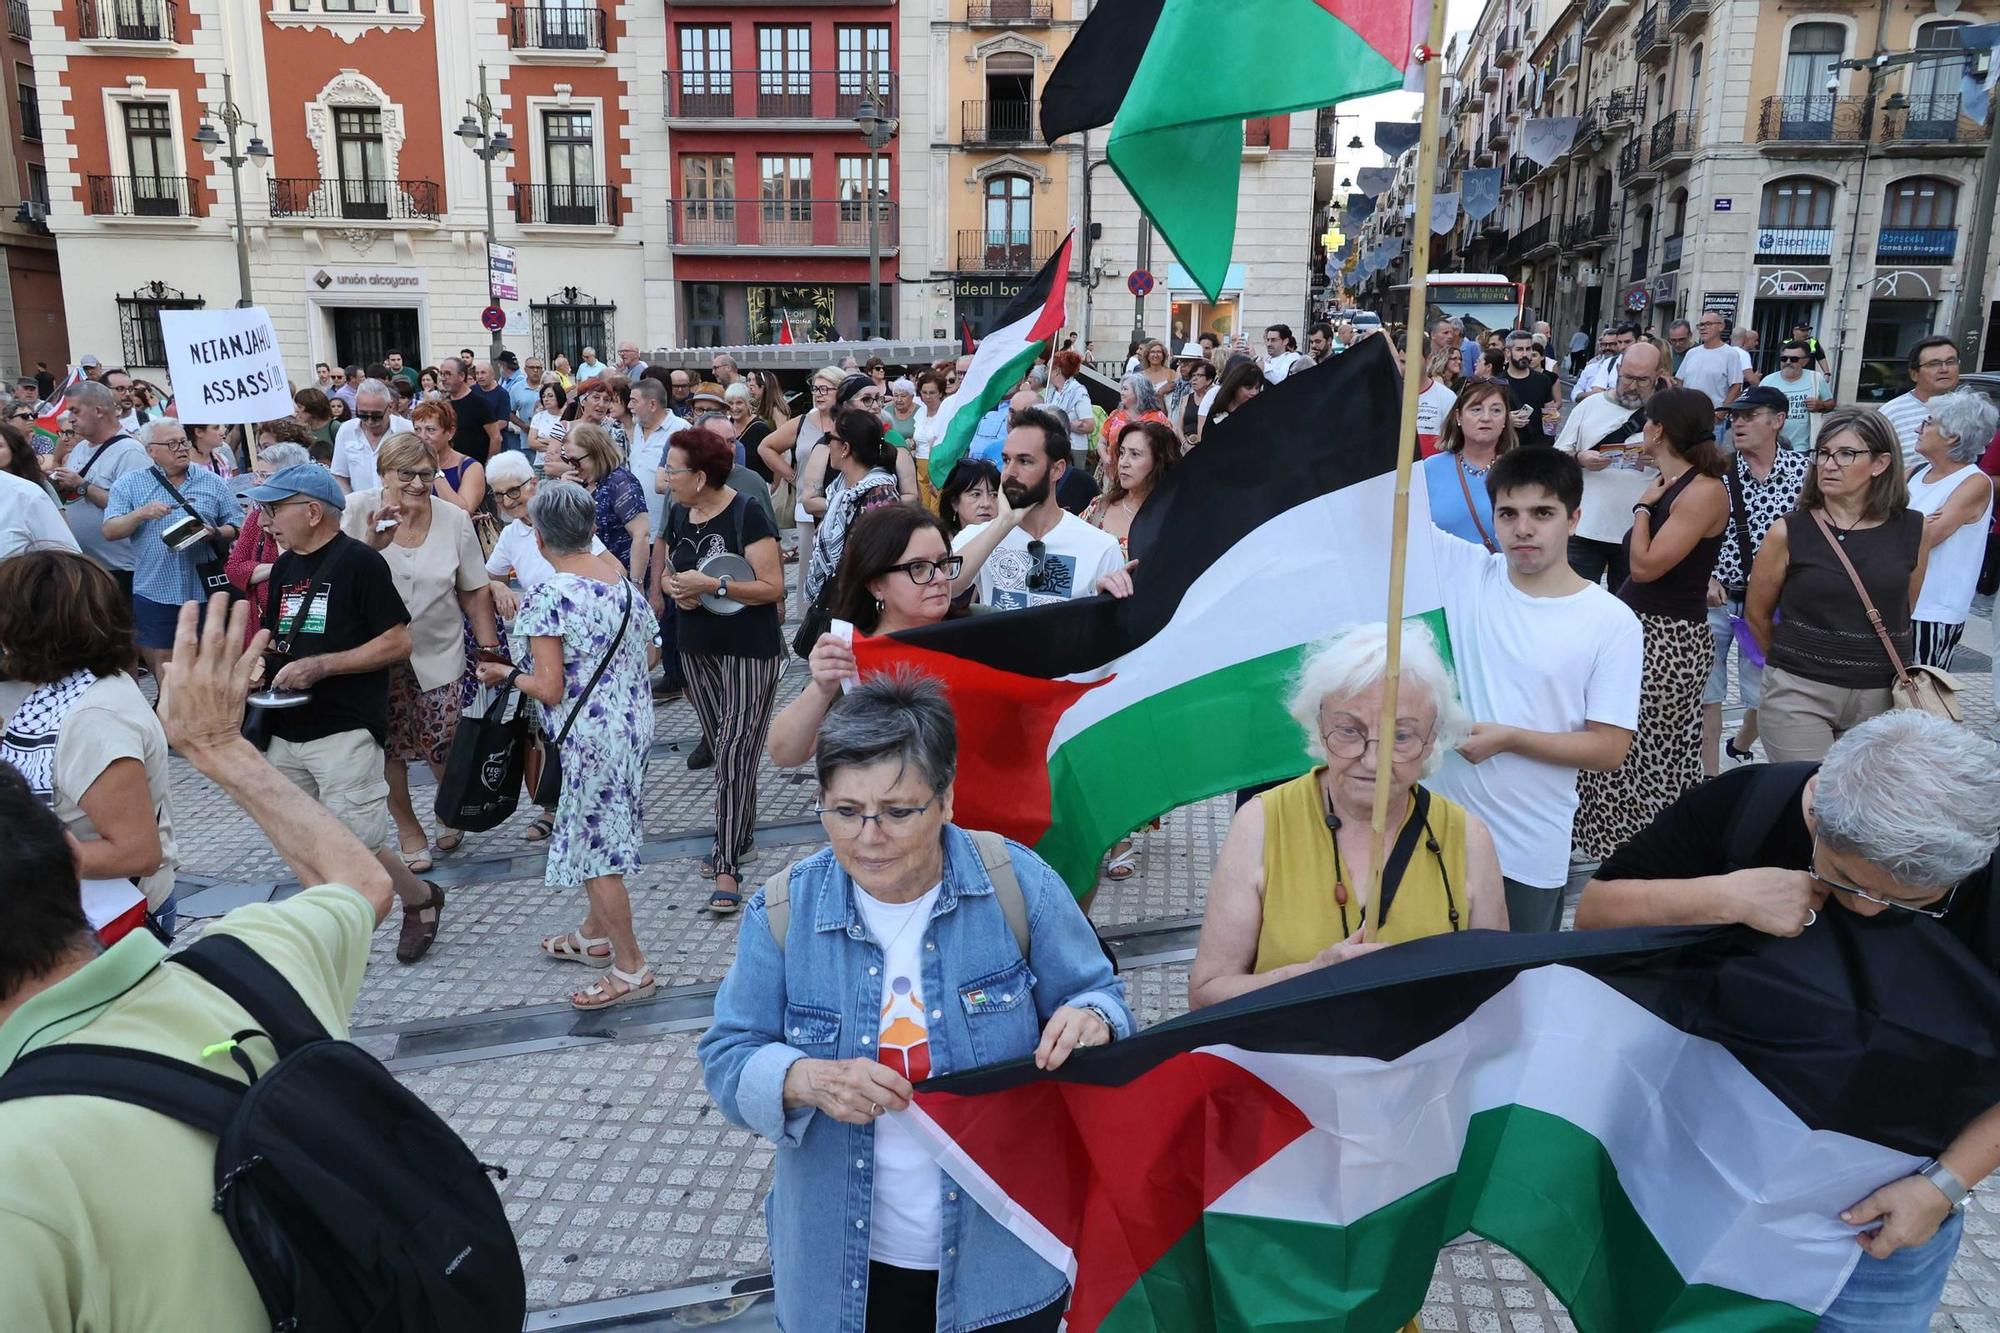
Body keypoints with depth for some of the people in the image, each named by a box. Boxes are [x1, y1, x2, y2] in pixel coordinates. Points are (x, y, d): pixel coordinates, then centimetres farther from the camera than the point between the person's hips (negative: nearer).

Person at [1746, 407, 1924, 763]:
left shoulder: (1911, 529, 1)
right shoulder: (1789, 532, -6)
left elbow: (1905, 610, 15)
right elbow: (1757, 614, 6)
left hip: (1880, 697, 3)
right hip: (1799, 694, -3)